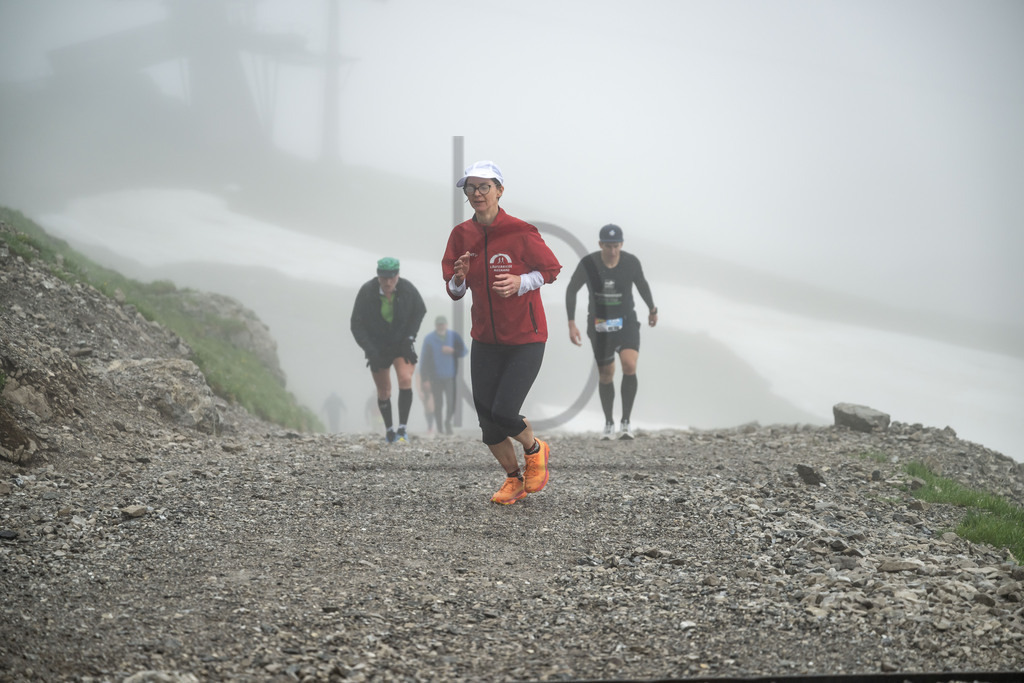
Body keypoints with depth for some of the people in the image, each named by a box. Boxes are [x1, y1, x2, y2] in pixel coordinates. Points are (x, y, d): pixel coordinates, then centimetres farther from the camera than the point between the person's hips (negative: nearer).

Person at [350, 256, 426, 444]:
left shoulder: (407, 289, -16)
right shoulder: (366, 292, -20)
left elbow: (420, 311, 4)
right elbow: (357, 325, -13)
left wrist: (410, 336, -7)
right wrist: (370, 350, -23)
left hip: (402, 344, 0)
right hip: (377, 346, 0)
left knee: (405, 380, -21)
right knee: (383, 391, 7)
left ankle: (402, 429, -16)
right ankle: (389, 430, 26)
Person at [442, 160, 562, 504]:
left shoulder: (520, 232, -14)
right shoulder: (461, 235, -1)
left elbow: (551, 269, -3)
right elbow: (454, 291, 6)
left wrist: (520, 282, -19)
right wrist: (459, 279, -17)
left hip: (525, 339, -4)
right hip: (486, 340, 5)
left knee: (504, 413, -15)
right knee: (487, 423, 4)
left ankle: (535, 450, 19)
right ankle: (514, 478, 29)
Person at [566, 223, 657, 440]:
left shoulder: (631, 262, -15)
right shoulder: (588, 264, -18)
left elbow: (641, 283, 7)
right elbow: (571, 290, -5)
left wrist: (652, 309, 22)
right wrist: (571, 324, -12)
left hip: (626, 322, 0)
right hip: (600, 325, 0)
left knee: (630, 366, -23)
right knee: (606, 375, 9)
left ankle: (626, 422, -9)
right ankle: (609, 423, 33)